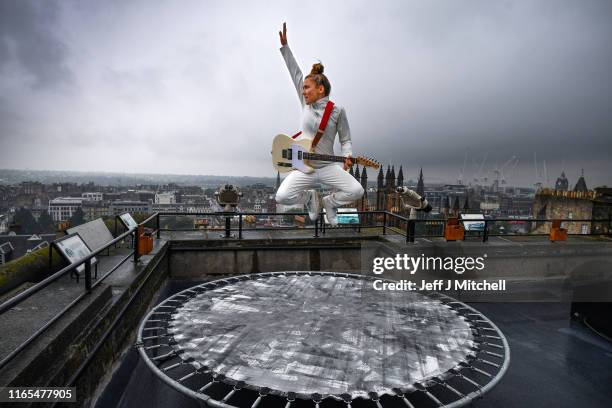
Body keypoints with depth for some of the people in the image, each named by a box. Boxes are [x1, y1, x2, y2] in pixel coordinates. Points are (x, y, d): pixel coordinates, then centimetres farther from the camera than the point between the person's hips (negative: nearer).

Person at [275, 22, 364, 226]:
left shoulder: (337, 111, -2)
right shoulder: (307, 104, 6)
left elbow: (345, 140, 4)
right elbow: (296, 73, 8)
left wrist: (347, 156, -17)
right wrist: (284, 45, 10)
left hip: (327, 167, -2)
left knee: (356, 191, -22)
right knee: (282, 197, -21)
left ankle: (329, 202, 11)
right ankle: (310, 197, 14)